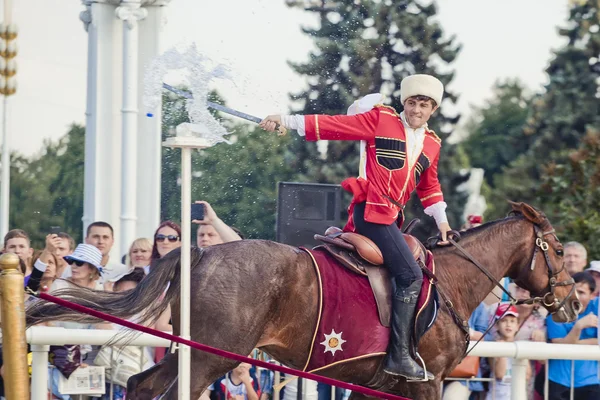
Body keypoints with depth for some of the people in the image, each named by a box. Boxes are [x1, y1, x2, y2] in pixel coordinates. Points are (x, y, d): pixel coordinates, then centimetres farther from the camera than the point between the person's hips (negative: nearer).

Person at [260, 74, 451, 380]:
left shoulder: (432, 144, 16)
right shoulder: (380, 121, -2)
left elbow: (429, 187, 29)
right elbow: (335, 126, -4)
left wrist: (441, 221, 22)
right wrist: (288, 121, -8)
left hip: (391, 216, 8)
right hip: (372, 211, -8)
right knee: (411, 275, -15)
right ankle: (399, 356, -17)